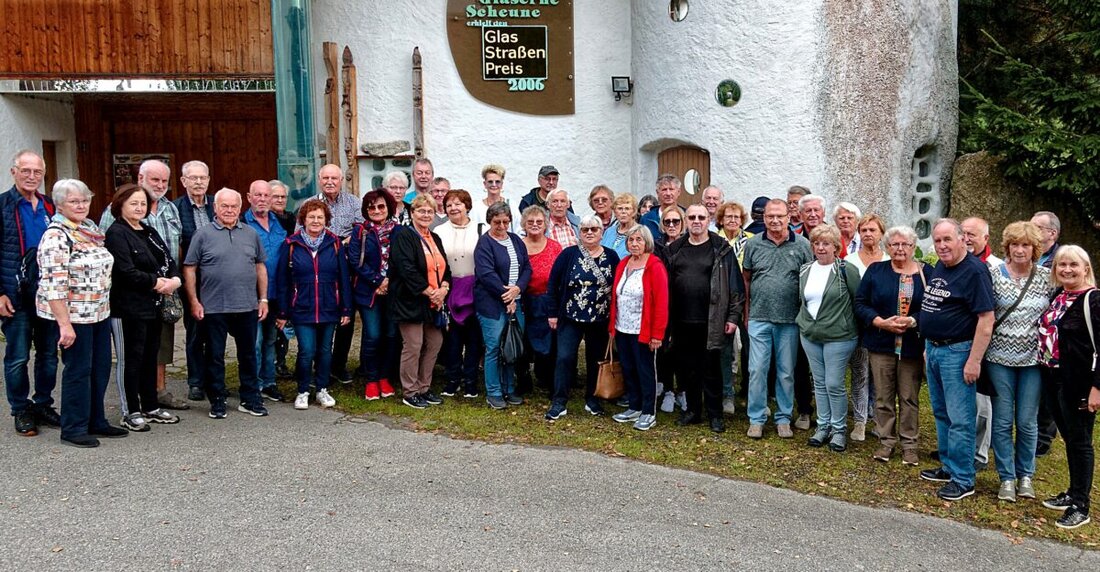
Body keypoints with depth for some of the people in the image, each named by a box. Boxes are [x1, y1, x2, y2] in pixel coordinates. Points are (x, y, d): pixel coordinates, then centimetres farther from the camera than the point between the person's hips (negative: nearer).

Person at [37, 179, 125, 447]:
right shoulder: (56, 236, -14)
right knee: (78, 370, 1)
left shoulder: (91, 228, 10)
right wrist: (64, 324, -23)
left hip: (100, 312, 8)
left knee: (100, 368, 13)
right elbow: (53, 284, -20)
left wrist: (106, 306, 16)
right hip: (74, 315, -8)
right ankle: (73, 429, 14)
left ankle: (96, 422, 26)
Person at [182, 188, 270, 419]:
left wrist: (263, 299, 7)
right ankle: (217, 402, 17)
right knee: (215, 356, 6)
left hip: (247, 307, 3)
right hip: (213, 308, -3)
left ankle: (250, 400, 21)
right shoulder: (203, 234, -1)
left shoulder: (251, 234, 9)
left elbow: (260, 267, 13)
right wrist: (194, 301, -7)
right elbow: (189, 269, -1)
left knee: (248, 355, 10)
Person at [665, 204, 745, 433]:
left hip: (710, 321, -4)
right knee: (686, 367, 11)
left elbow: (735, 284, -4)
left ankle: (715, 414, 14)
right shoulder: (675, 249, 9)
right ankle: (693, 409, 25)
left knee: (710, 368, 2)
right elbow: (667, 283, 10)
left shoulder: (721, 249, -2)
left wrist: (733, 316, -8)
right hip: (682, 320, 4)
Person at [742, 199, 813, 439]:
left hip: (790, 320, 0)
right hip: (759, 318, 1)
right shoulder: (753, 244, 3)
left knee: (787, 372, 9)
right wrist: (747, 312, 8)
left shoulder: (802, 245, -1)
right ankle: (756, 419, 13)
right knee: (757, 370, 1)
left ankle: (783, 419, 22)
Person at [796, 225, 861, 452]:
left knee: (834, 384, -2)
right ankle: (823, 426, 23)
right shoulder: (805, 270, 8)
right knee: (819, 383, 12)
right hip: (810, 335, 5)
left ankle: (839, 430, 13)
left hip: (838, 337, -5)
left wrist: (854, 327, -1)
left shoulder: (846, 271, -9)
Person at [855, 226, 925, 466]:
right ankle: (886, 440, 20)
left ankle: (909, 443, 17)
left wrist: (914, 321, -17)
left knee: (910, 397, 5)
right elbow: (860, 303, 1)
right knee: (883, 395, 7)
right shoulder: (875, 271, 4)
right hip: (881, 344, 1)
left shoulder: (925, 273, 1)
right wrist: (883, 323, -12)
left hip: (912, 346, -1)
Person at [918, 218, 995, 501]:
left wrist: (974, 361, -21)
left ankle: (963, 480, 4)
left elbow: (986, 319, -19)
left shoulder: (974, 271, -15)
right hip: (933, 349, 9)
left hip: (957, 352, -9)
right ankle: (948, 467, 28)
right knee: (941, 414, 16)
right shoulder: (938, 268, 12)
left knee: (959, 419, -4)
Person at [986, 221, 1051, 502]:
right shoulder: (993, 274, -3)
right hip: (1000, 357, -1)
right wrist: (979, 355, -6)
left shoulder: (1047, 276, 2)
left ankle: (1025, 475, 25)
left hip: (1033, 359, 1)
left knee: (1027, 421, 6)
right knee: (1003, 421, 5)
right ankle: (1007, 478, 17)